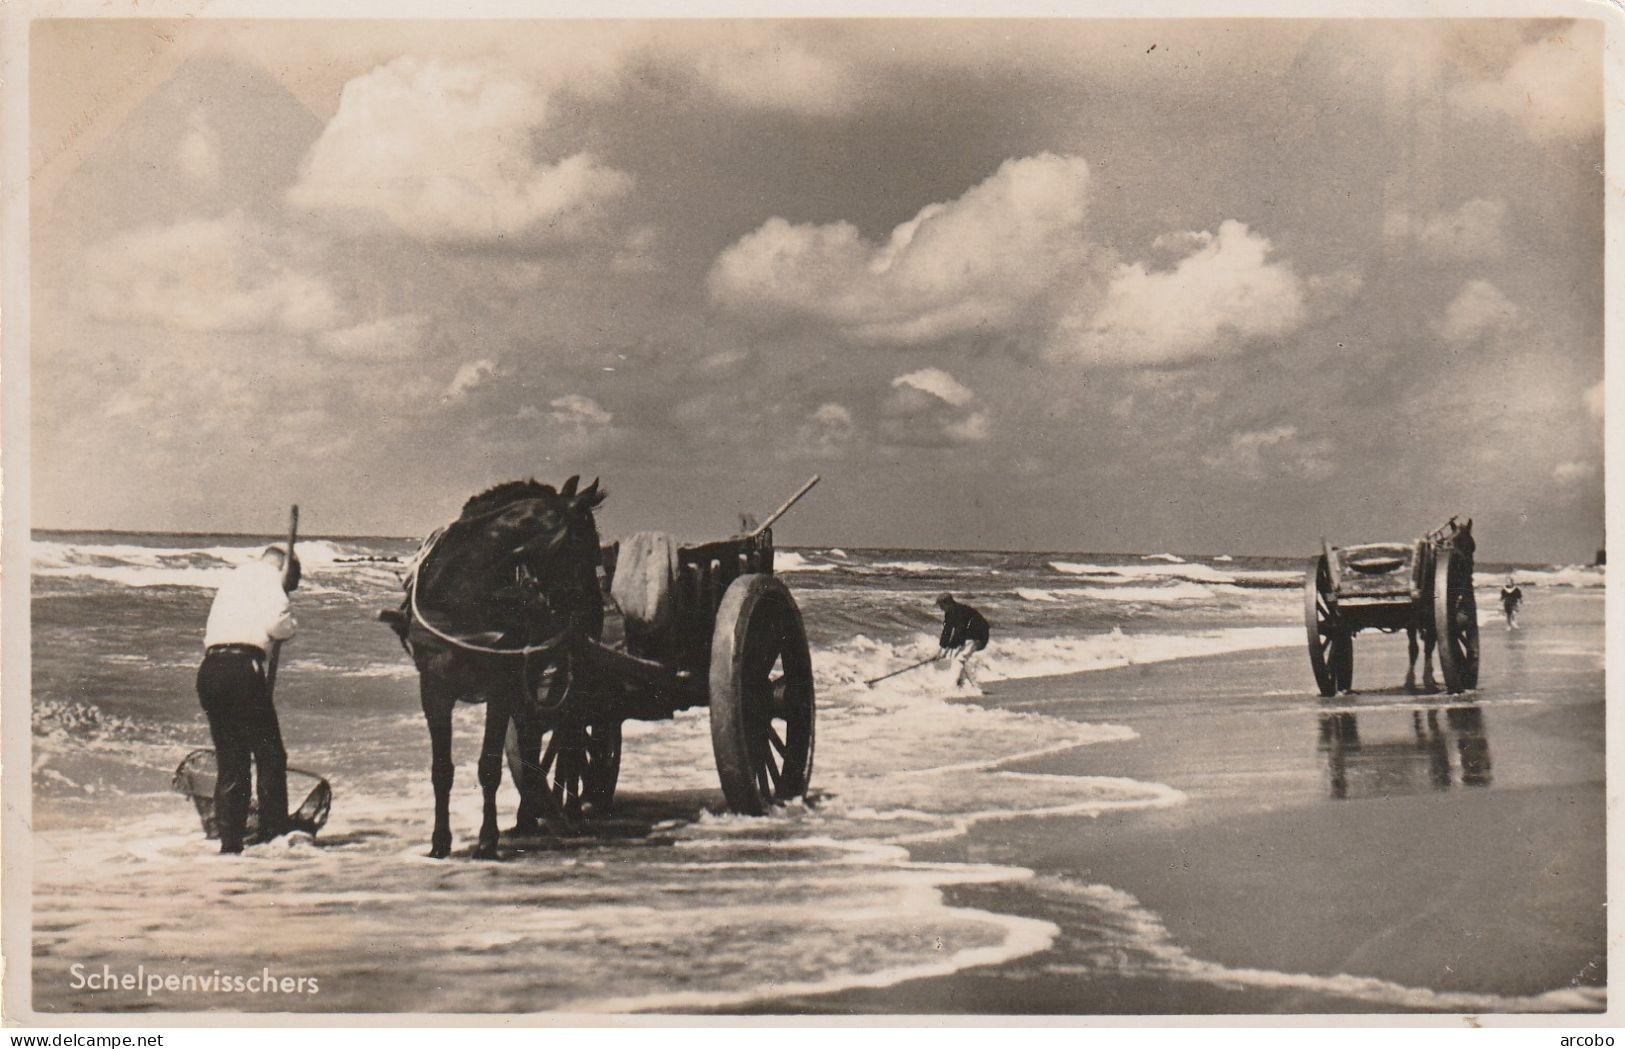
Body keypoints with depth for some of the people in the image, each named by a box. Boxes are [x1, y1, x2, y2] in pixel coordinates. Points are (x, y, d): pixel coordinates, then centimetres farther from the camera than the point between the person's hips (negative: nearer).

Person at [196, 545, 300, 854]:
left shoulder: (234, 577, 29)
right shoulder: (267, 575, 5)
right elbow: (276, 620, -13)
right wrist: (289, 628, 10)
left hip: (209, 669, 7)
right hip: (242, 667, -7)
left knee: (230, 763, 11)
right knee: (270, 756, 0)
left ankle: (230, 842, 9)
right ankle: (273, 834, -2)